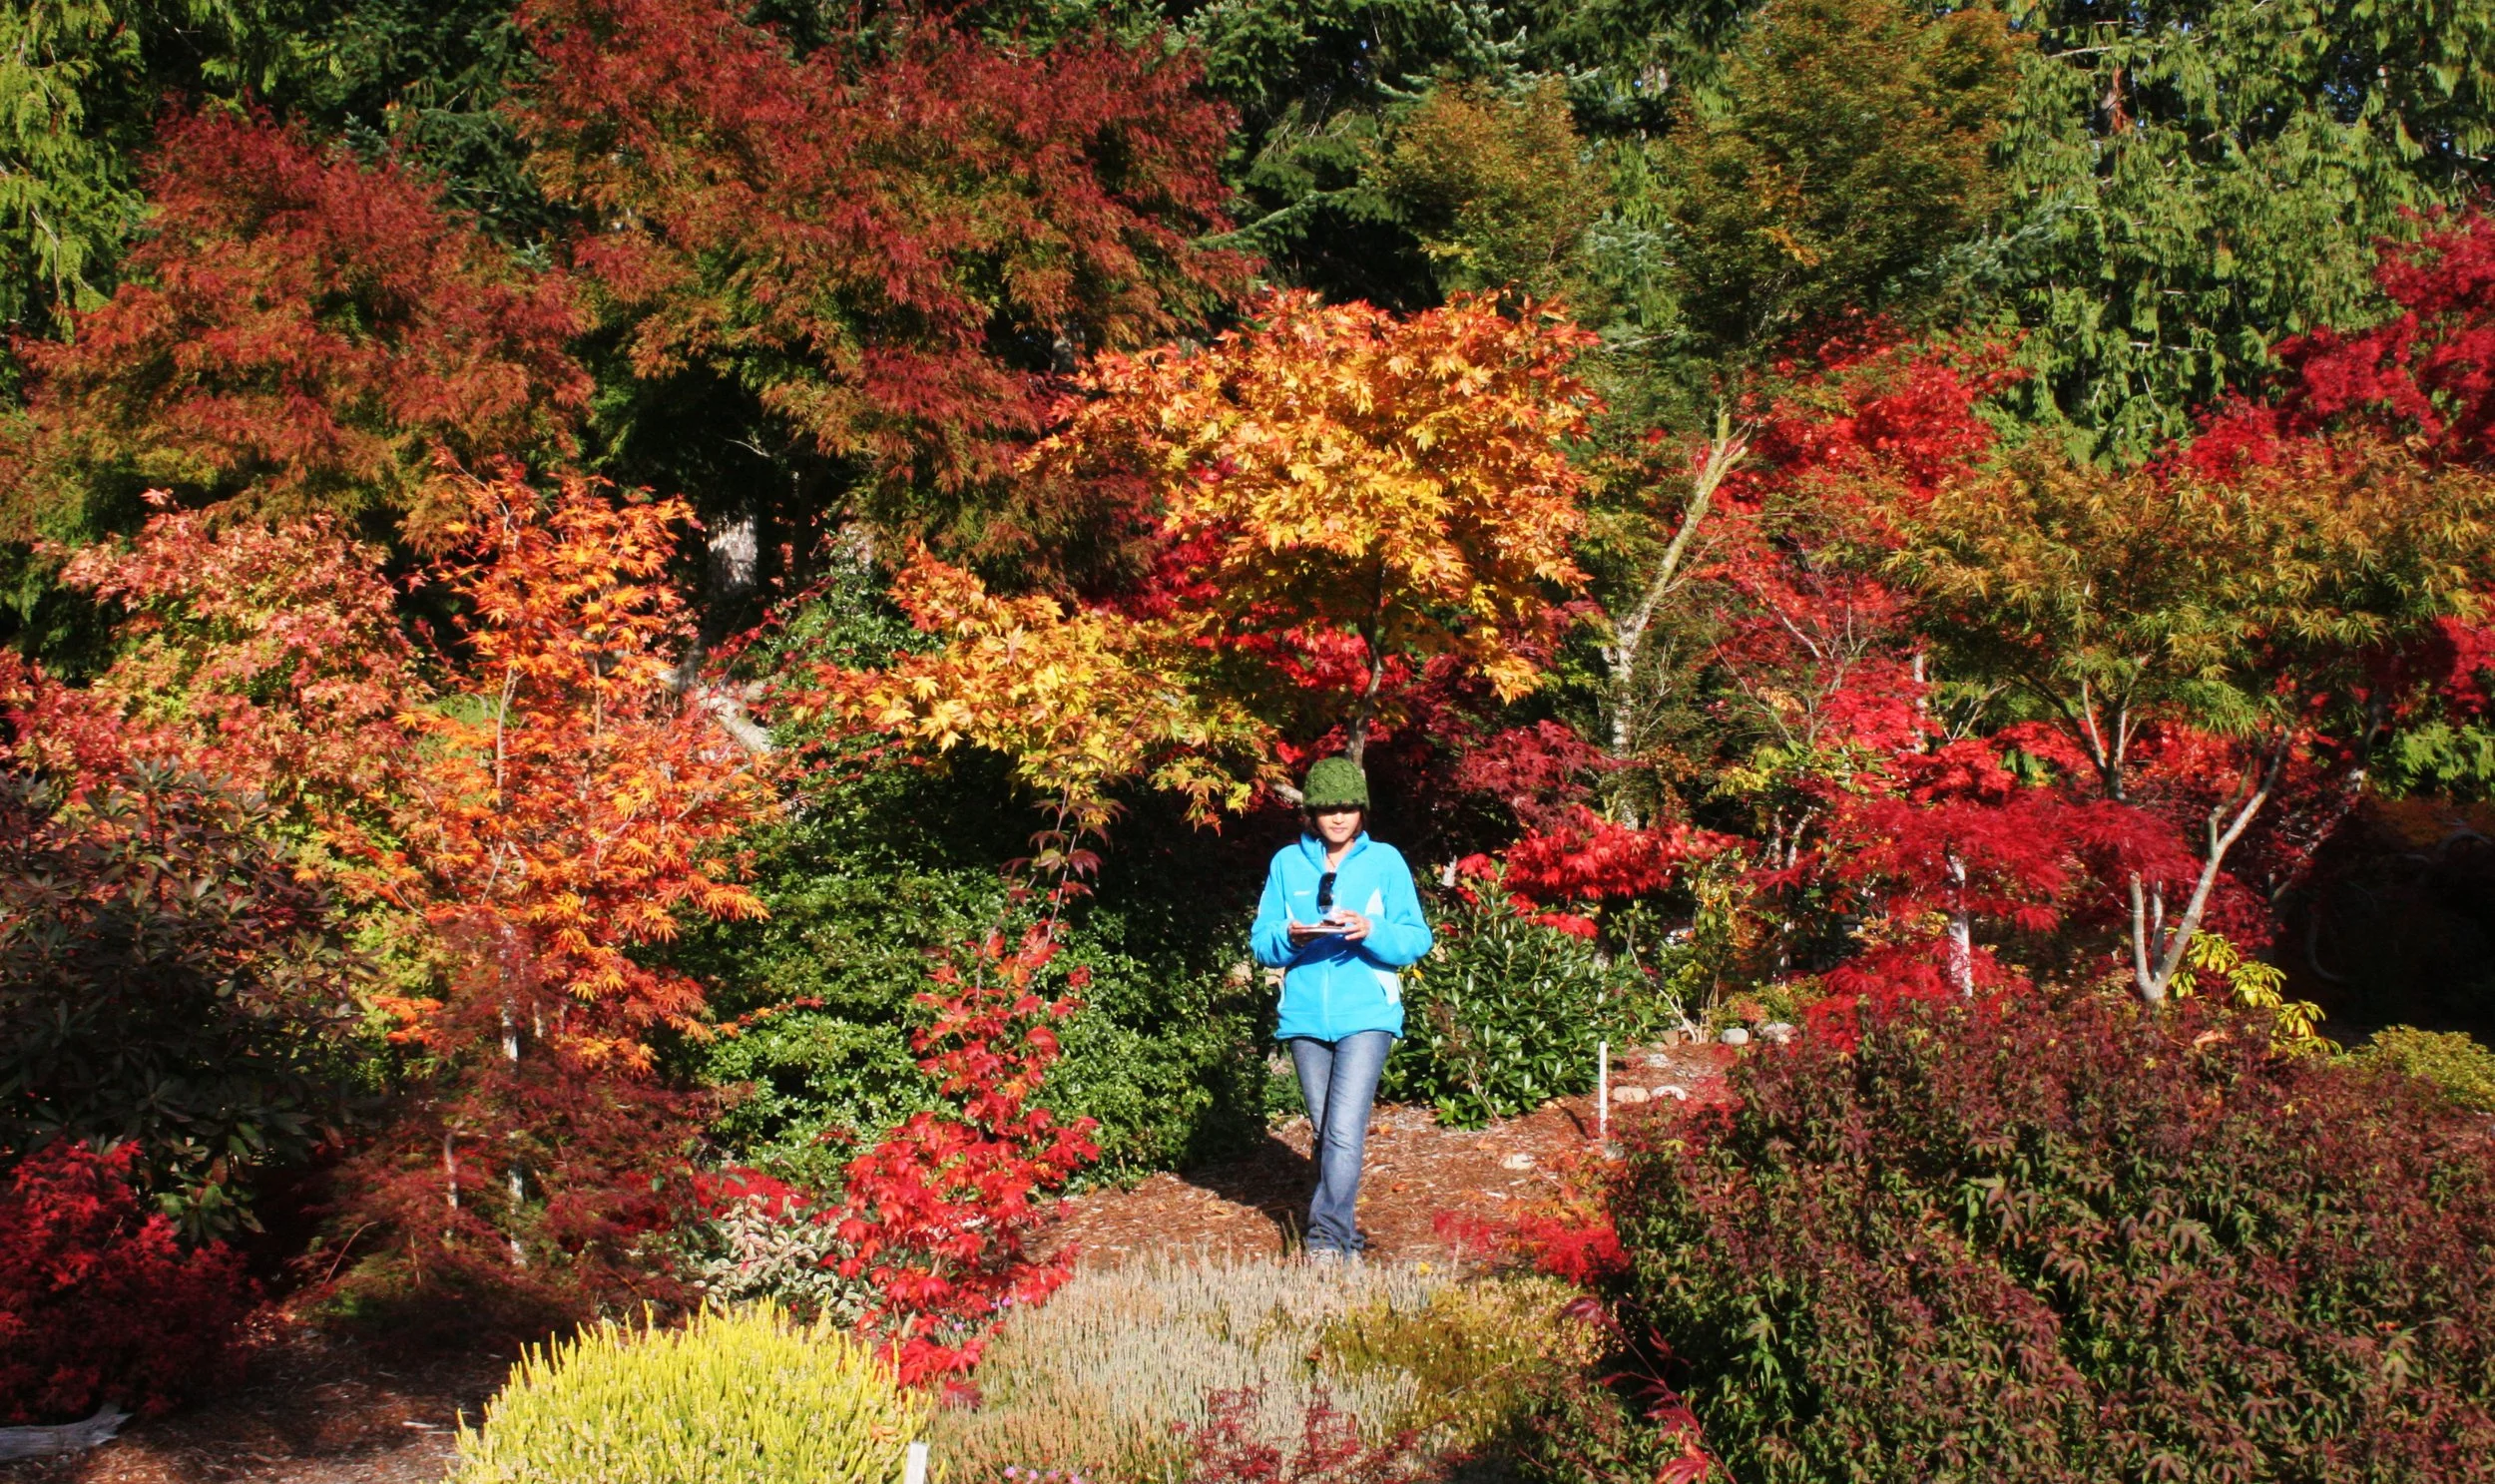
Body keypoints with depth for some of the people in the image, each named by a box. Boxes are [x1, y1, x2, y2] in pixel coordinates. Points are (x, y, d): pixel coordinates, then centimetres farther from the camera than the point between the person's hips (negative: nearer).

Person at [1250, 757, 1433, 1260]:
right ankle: (1345, 1230, 24)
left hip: (1367, 1015, -3)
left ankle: (1329, 1239, -12)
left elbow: (1416, 939, -1)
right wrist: (1290, 938, -15)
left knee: (1345, 1132, -14)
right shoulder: (1287, 863, 8)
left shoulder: (1385, 861, 3)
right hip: (1305, 1016, 3)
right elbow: (1262, 944, 7)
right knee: (1323, 1133, 10)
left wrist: (1372, 931, -19)